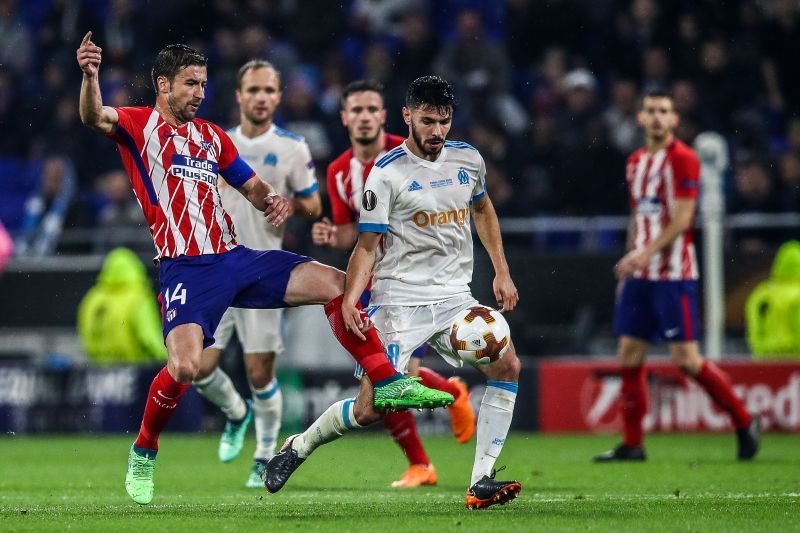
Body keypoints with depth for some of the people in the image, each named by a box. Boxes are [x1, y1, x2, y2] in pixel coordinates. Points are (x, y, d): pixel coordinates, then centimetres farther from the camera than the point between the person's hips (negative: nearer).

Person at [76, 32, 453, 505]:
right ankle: (143, 454, 2)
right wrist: (91, 76, -41)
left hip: (235, 258, 6)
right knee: (183, 367, -24)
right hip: (186, 269, -6)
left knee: (335, 283, -4)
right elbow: (94, 118, -19)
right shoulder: (140, 125, 1)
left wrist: (272, 199, 1)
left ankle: (388, 383, 4)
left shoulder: (212, 136, 20)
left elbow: (252, 186, 26)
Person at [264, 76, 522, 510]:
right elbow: (368, 246, -8)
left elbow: (482, 210, 26)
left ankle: (481, 482, -13)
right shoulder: (387, 173, -9)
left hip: (454, 296, 5)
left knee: (507, 365, -17)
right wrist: (350, 299, -22)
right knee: (369, 409, -10)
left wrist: (502, 272, 20)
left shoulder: (468, 159, 7)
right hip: (399, 300, -5)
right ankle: (299, 447, 19)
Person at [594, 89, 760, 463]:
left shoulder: (682, 159, -9)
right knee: (629, 355, 3)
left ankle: (744, 422, 6)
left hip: (673, 274, -7)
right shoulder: (636, 162, 14)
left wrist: (646, 253, -25)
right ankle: (632, 443, 10)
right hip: (639, 275, 7)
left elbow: (682, 219, -16)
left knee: (686, 359, -9)